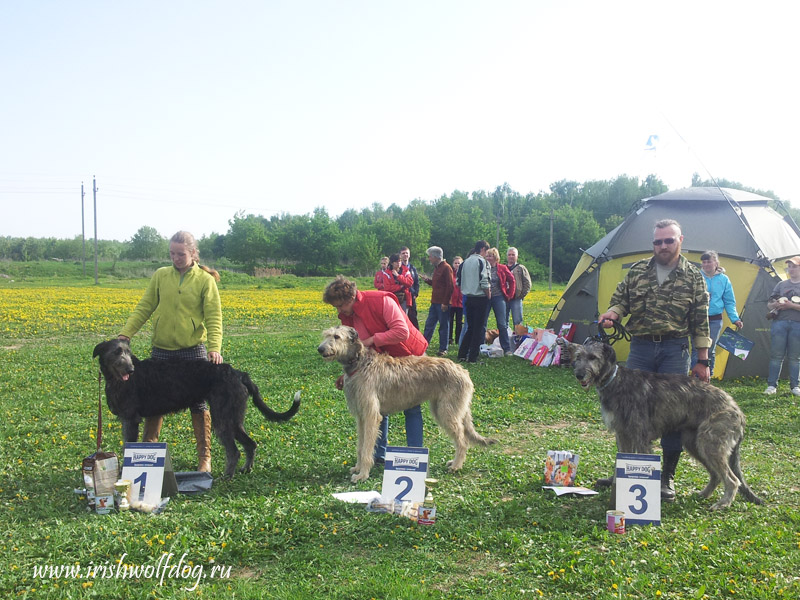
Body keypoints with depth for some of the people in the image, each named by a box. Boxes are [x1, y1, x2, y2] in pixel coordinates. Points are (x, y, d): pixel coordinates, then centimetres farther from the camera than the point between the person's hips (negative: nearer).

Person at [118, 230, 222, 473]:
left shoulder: (205, 280, -2)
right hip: (162, 350, 3)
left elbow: (214, 317, -7)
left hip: (193, 349, -2)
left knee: (198, 403, 4)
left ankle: (204, 456, 16)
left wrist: (214, 347, -21)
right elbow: (144, 308, 5)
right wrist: (125, 334, -8)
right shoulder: (160, 276, 5)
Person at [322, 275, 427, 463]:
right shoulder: (347, 316, -5)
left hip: (410, 355, -7)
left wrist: (372, 339, -29)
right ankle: (379, 454, 15)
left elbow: (402, 332, -32)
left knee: (411, 407, 0)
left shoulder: (382, 301, -27)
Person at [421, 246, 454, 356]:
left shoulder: (446, 268, -12)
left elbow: (450, 286, -17)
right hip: (435, 302, 9)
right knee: (429, 324, 11)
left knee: (444, 326, 0)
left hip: (442, 303, -9)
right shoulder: (437, 268, 16)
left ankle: (443, 349, 7)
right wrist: (427, 280, 7)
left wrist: (445, 302, -19)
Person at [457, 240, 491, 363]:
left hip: (468, 298, 7)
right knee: (479, 328, 0)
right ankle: (472, 357, -1)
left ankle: (462, 354, 14)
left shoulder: (466, 262, 11)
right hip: (480, 298, -7)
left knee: (470, 327, 15)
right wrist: (488, 295, -4)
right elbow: (484, 282, -18)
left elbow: (459, 282, 14)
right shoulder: (481, 261, -11)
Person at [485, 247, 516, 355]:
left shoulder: (502, 268, 1)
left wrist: (509, 295, 5)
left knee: (502, 324, 0)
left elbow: (512, 281, 9)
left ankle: (507, 349, 7)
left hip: (498, 298, -1)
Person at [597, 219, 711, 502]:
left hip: (675, 349, -2)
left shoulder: (693, 276, 2)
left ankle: (667, 477, 13)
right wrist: (612, 314, -10)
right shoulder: (637, 270, 9)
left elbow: (700, 322, 2)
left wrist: (702, 360, 0)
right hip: (640, 348, 2)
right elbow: (621, 300, 14)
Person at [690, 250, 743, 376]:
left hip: (715, 321, 2)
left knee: (710, 350, 8)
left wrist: (735, 319, 3)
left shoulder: (723, 279, 6)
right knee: (697, 350, -7)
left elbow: (729, 302, 11)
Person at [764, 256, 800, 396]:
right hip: (780, 322, 2)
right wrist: (775, 305, -5)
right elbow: (769, 304, 17)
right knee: (776, 355, -1)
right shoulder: (781, 285, 16)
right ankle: (772, 385, 4)